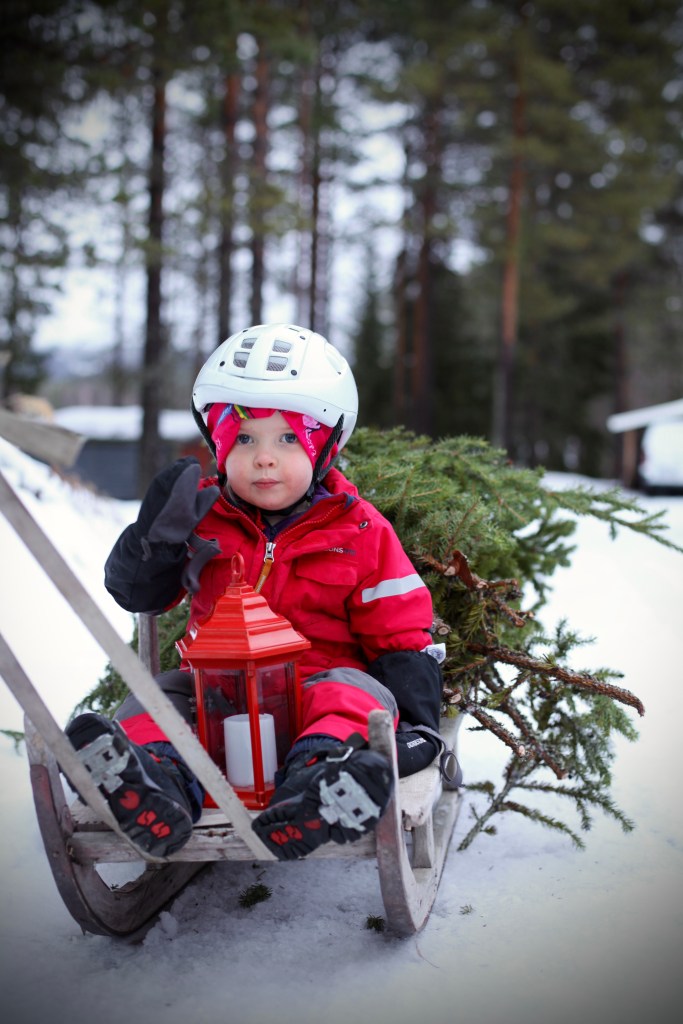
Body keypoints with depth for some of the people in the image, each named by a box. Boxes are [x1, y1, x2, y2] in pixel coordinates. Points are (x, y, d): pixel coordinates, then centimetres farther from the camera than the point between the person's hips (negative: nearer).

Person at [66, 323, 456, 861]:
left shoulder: (359, 532, 2)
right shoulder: (202, 517, 8)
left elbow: (401, 635, 2)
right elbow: (135, 592, 8)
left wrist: (416, 719, -11)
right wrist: (157, 533, -12)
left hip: (320, 676, -2)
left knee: (356, 694, -32)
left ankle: (311, 792, -62)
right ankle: (156, 783, -52)